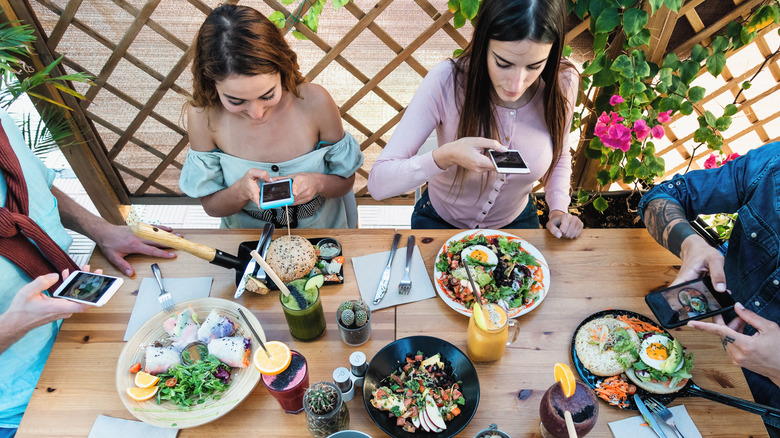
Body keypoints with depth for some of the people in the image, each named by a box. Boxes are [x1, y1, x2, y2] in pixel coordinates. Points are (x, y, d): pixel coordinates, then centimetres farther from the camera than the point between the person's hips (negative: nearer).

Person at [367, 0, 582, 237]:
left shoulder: (563, 85, -18)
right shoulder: (446, 80, -29)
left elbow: (560, 157, 4)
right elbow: (378, 183, -30)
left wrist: (559, 209, -13)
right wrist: (447, 155, -44)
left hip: (516, 222, 3)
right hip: (440, 222, -2)